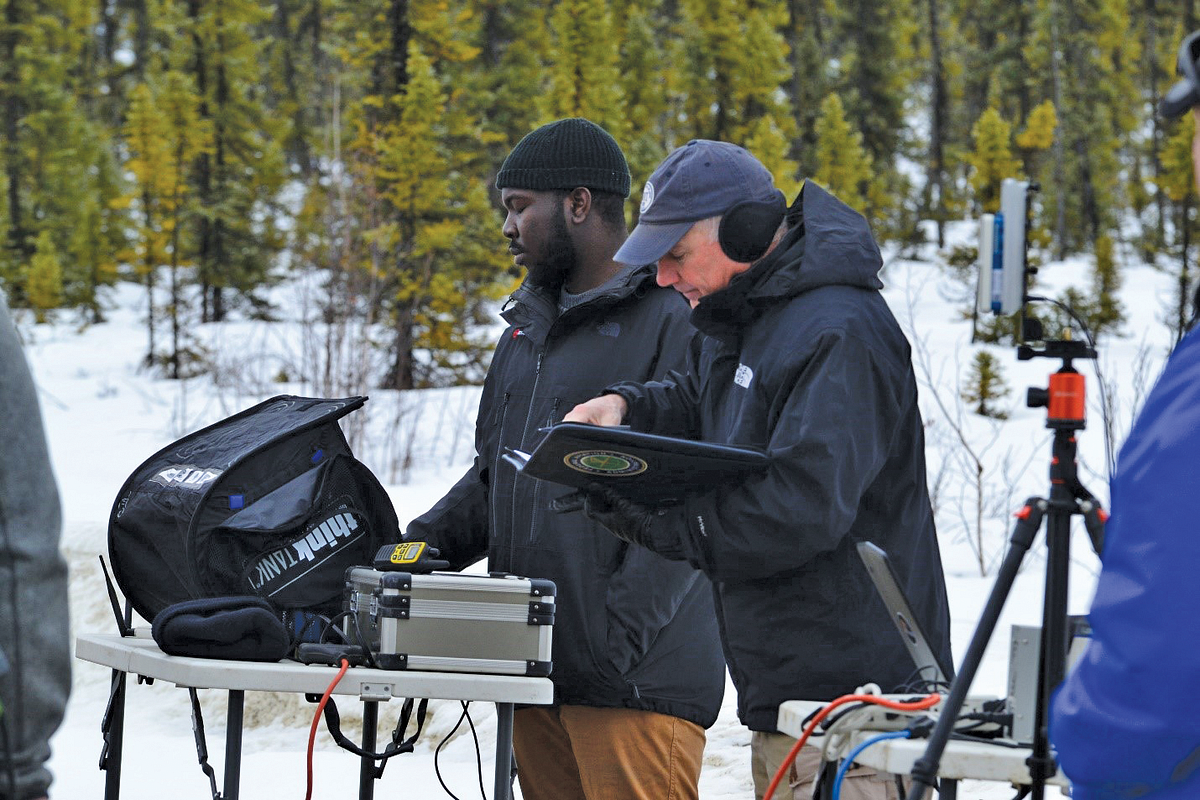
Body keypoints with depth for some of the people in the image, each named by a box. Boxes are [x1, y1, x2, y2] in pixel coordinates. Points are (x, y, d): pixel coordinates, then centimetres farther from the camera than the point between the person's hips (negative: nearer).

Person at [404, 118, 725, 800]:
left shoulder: (674, 320, -9)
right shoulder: (530, 325, 19)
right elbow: (493, 474, 27)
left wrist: (618, 638, -21)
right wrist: (422, 543, 10)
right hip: (535, 673, 8)